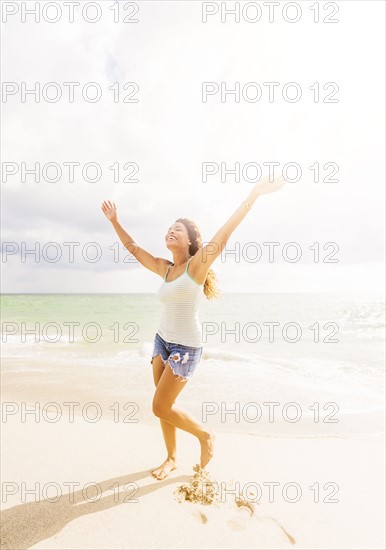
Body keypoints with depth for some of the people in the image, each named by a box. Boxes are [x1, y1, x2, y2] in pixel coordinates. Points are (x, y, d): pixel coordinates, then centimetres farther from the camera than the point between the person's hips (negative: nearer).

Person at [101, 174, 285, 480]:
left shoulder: (197, 264, -13)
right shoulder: (164, 268, 5)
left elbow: (224, 235, -23)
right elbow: (133, 248, 15)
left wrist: (255, 194, -28)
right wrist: (115, 221, 14)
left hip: (186, 347, -6)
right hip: (162, 340, 7)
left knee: (161, 408, 1)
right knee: (165, 406, 14)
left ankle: (206, 435, 24)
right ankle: (172, 459, 36)